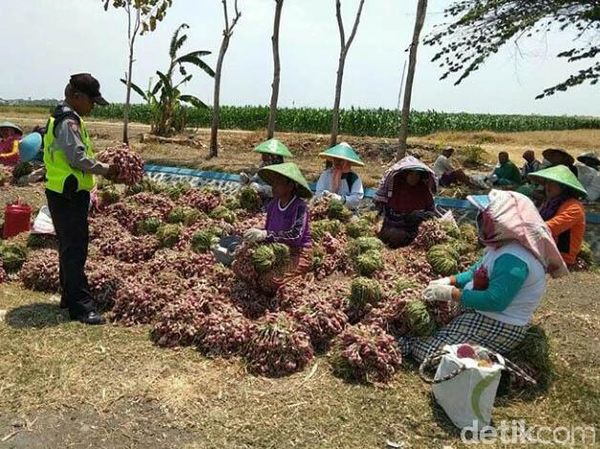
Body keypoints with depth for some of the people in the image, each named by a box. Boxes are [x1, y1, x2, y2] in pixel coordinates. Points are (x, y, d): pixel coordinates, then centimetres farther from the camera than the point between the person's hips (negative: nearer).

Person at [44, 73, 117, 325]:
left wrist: (101, 169, 11)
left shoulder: (62, 117, 16)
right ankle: (81, 307, -4)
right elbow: (78, 158, -22)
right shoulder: (69, 121, -16)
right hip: (69, 195, -11)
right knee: (75, 250, -8)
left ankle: (69, 296, 28)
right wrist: (105, 170, -11)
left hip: (64, 193, 11)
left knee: (69, 247, 17)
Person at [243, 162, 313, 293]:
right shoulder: (273, 204, 1)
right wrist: (254, 238, -11)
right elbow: (267, 230, 10)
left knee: (270, 283, -30)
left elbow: (296, 235, -31)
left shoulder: (300, 206, -18)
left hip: (298, 255, -6)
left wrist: (265, 235, -38)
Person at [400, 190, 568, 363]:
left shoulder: (513, 259, -31)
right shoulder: (503, 246, 2)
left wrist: (451, 294, -25)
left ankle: (407, 344, 8)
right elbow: (478, 272, 15)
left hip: (499, 327, -10)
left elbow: (495, 301, -33)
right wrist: (449, 281, 1)